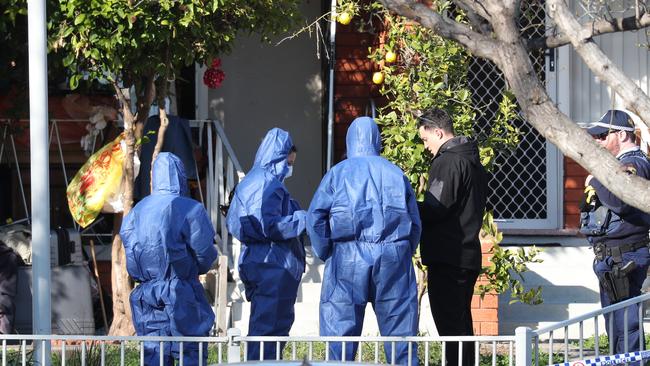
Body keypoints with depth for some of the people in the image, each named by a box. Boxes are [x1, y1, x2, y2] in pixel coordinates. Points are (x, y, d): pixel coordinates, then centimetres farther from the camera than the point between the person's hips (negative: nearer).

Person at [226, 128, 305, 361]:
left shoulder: (249, 182, 16)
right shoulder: (269, 185, -15)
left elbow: (232, 222, 23)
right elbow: (271, 227, -24)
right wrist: (304, 218, -14)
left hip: (254, 261, 10)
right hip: (274, 265, -10)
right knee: (270, 326, -8)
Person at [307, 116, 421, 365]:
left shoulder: (338, 173, 5)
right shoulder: (396, 173, 11)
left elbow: (315, 216, -3)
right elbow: (415, 223, 10)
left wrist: (325, 254, 5)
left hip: (349, 257, -2)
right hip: (393, 257, 2)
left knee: (341, 329, 1)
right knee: (399, 325, 6)